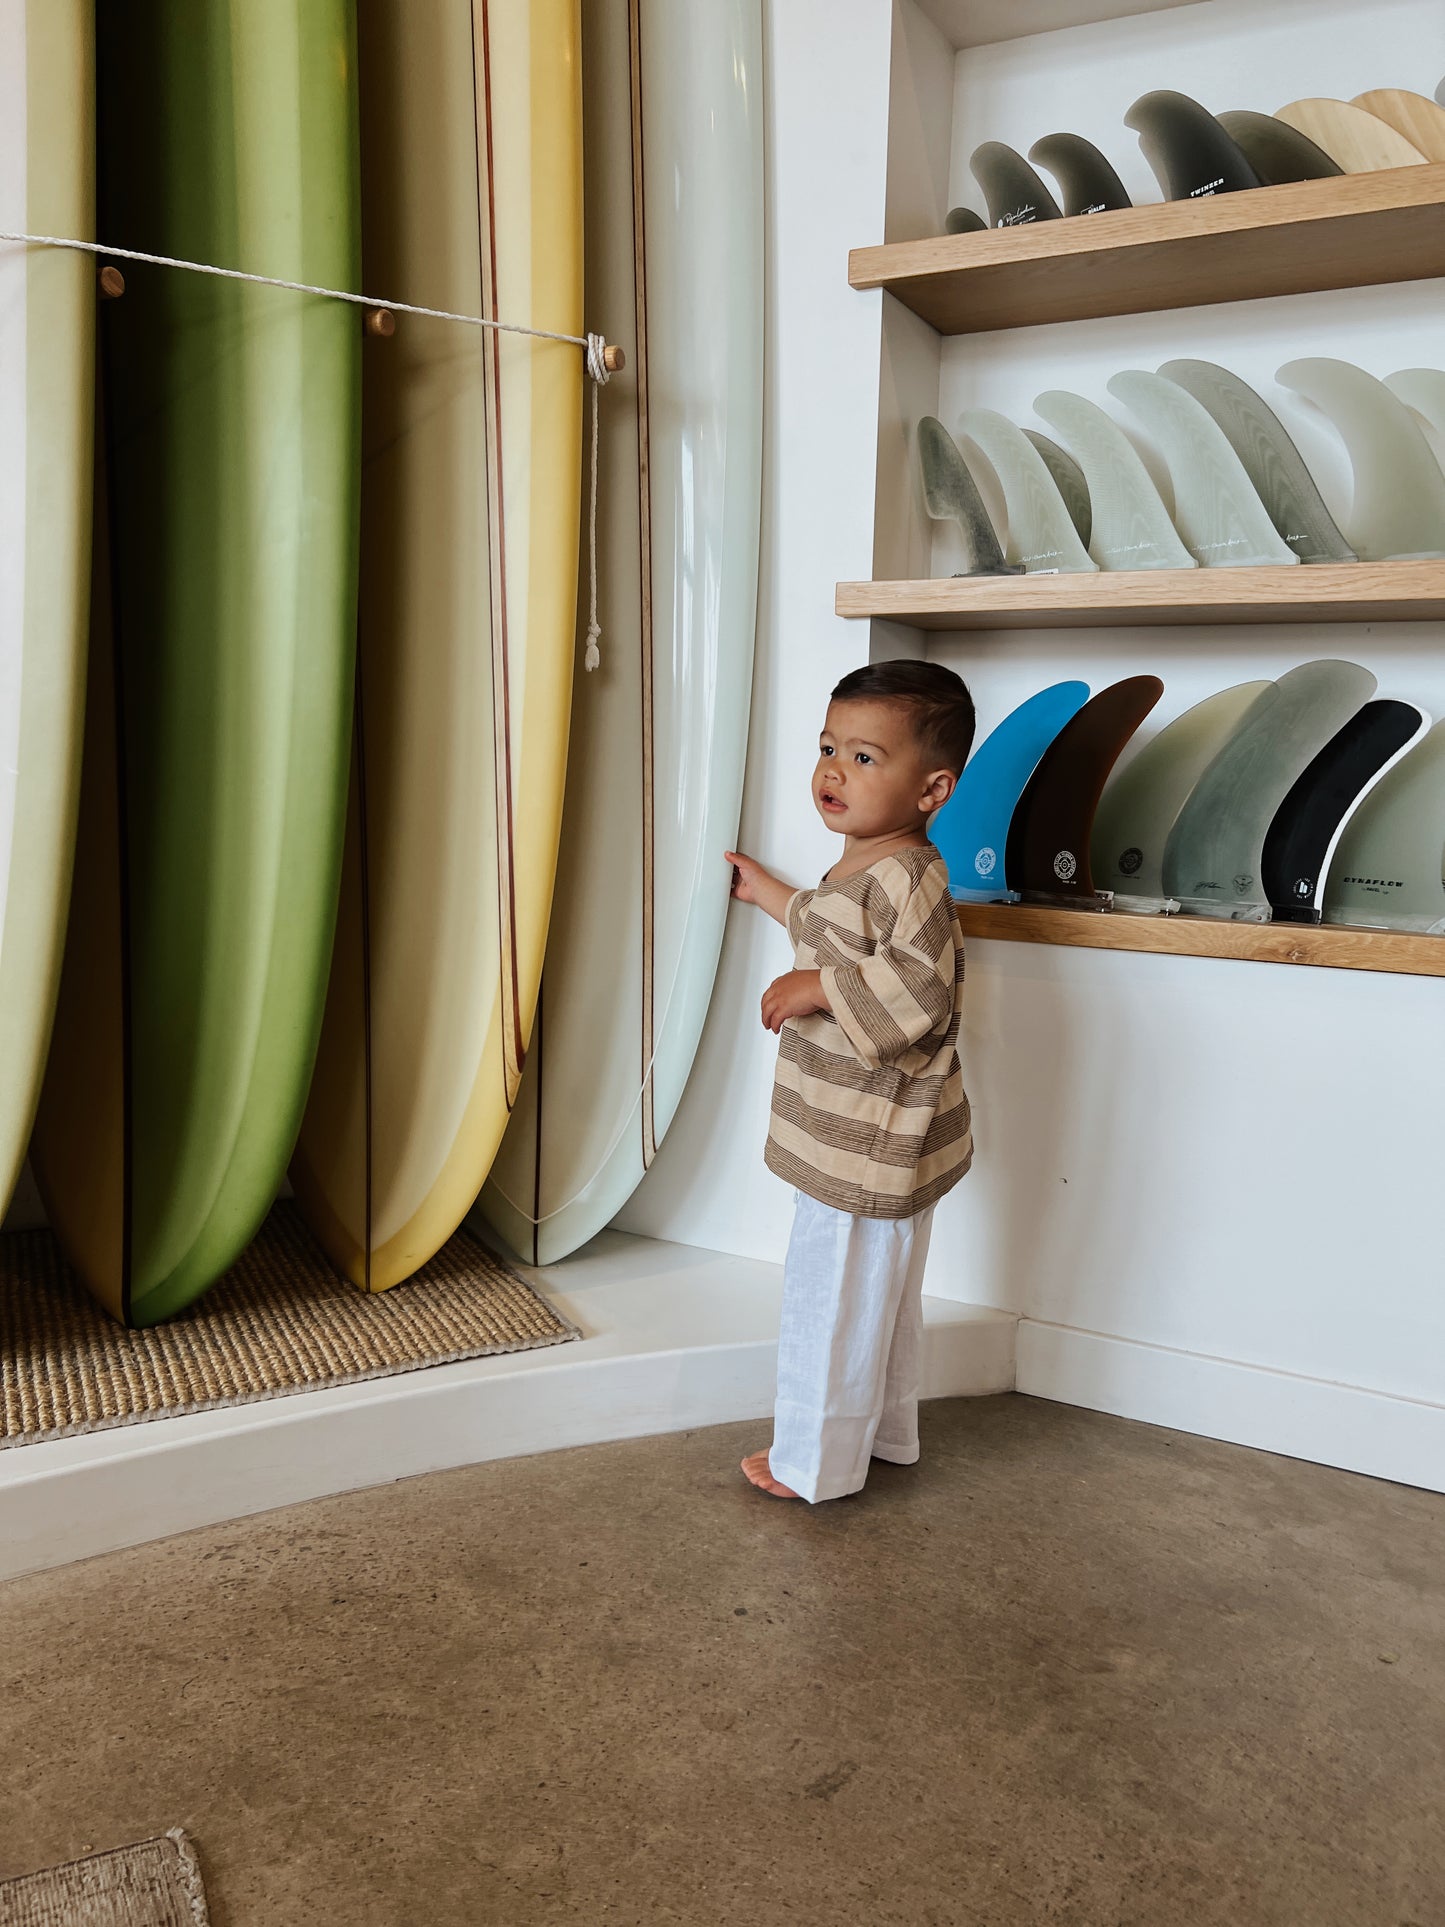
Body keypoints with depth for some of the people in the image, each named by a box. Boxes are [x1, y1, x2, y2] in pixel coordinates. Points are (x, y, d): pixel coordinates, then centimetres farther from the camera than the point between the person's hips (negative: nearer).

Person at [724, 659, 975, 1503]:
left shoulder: (908, 876, -24)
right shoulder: (864, 867, 10)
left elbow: (918, 989, -34)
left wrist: (819, 988, -27)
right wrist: (769, 892, 38)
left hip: (870, 1149, -11)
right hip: (868, 1143, 11)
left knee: (833, 1302, 5)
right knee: (881, 1299, 24)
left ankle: (814, 1463, 22)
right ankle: (887, 1432, 42)